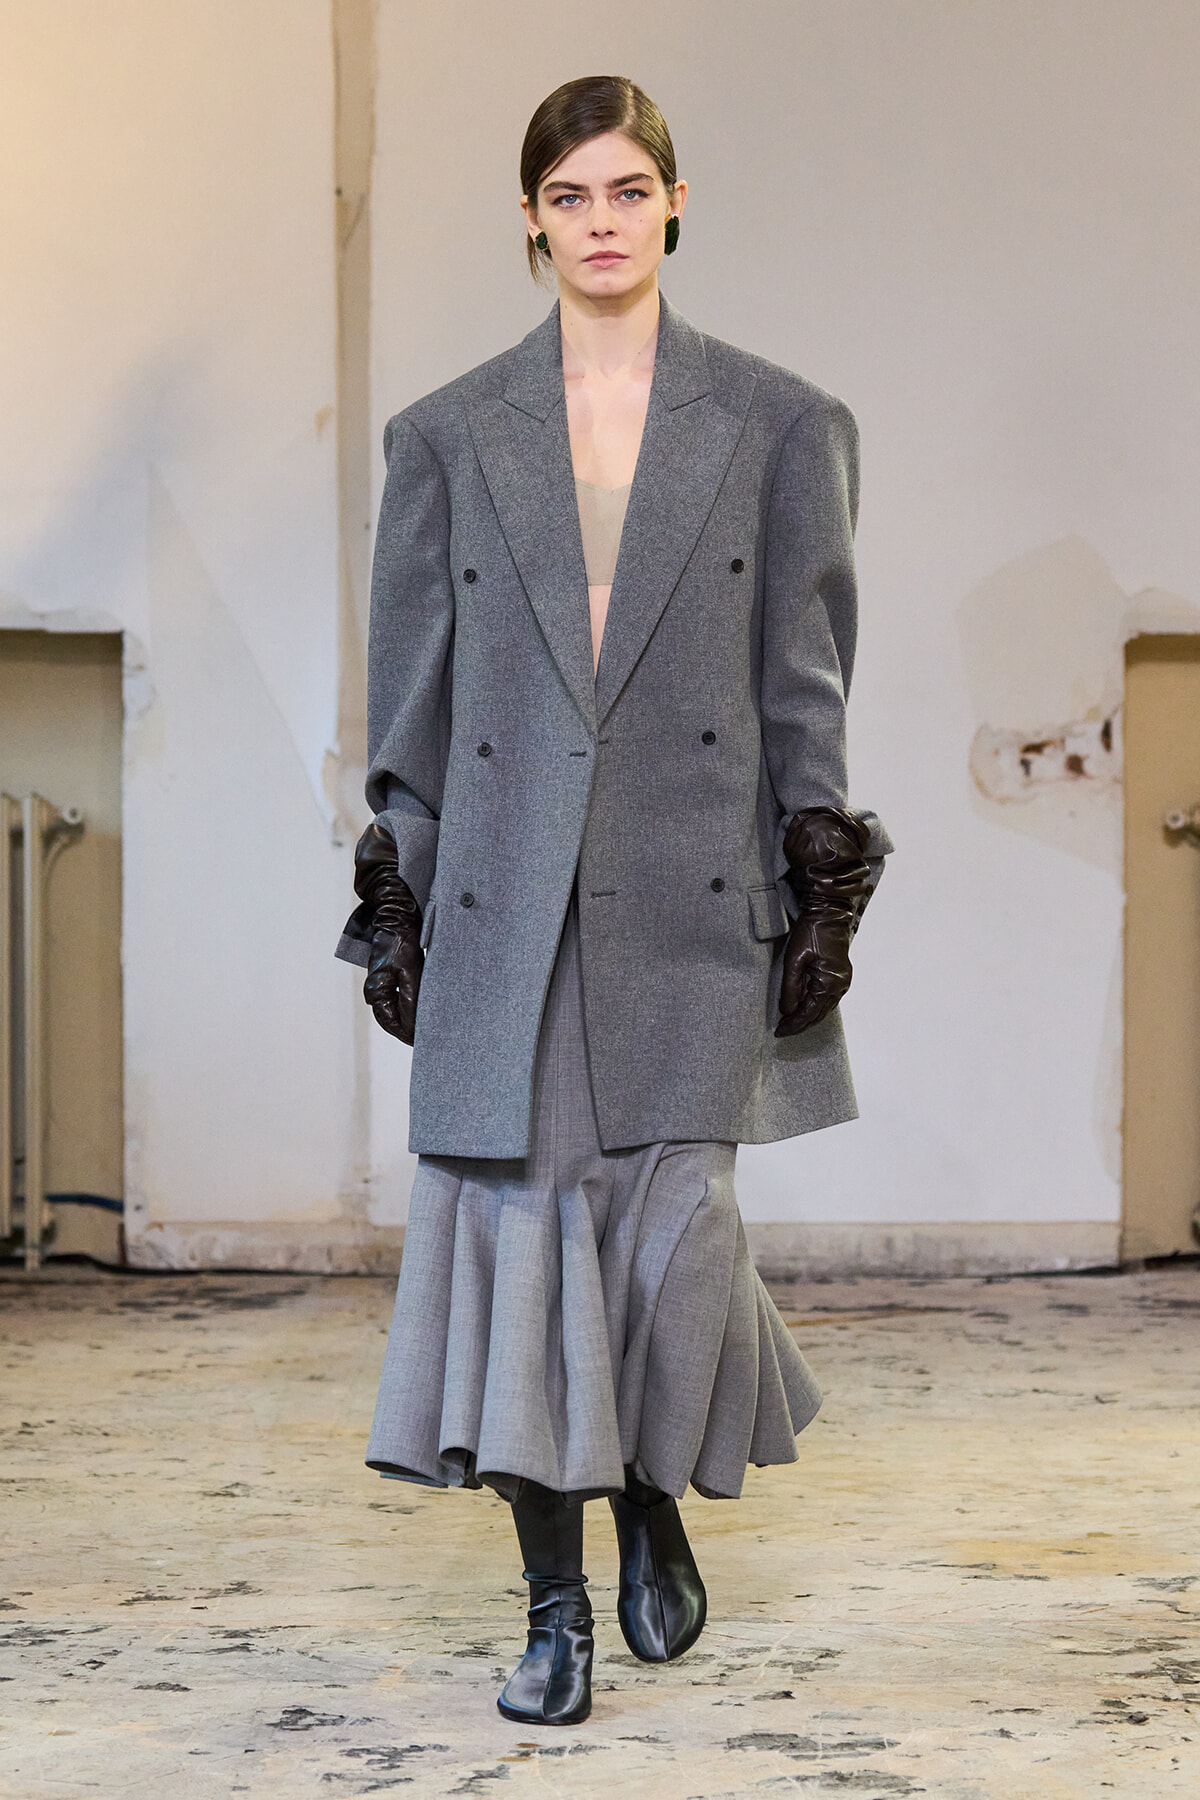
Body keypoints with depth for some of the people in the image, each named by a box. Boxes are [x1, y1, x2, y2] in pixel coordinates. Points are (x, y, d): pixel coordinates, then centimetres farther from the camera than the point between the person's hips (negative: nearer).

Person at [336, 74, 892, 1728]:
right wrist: (396, 904, 5)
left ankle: (656, 1495, 26)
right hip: (506, 908, 1)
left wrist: (821, 895, 0)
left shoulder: (778, 427, 6)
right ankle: (556, 1604, 12)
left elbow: (805, 687, 5)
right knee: (516, 1229, -1)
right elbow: (410, 693, 10)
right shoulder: (450, 437, 9)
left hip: (693, 905, -1)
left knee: (674, 1230, -6)